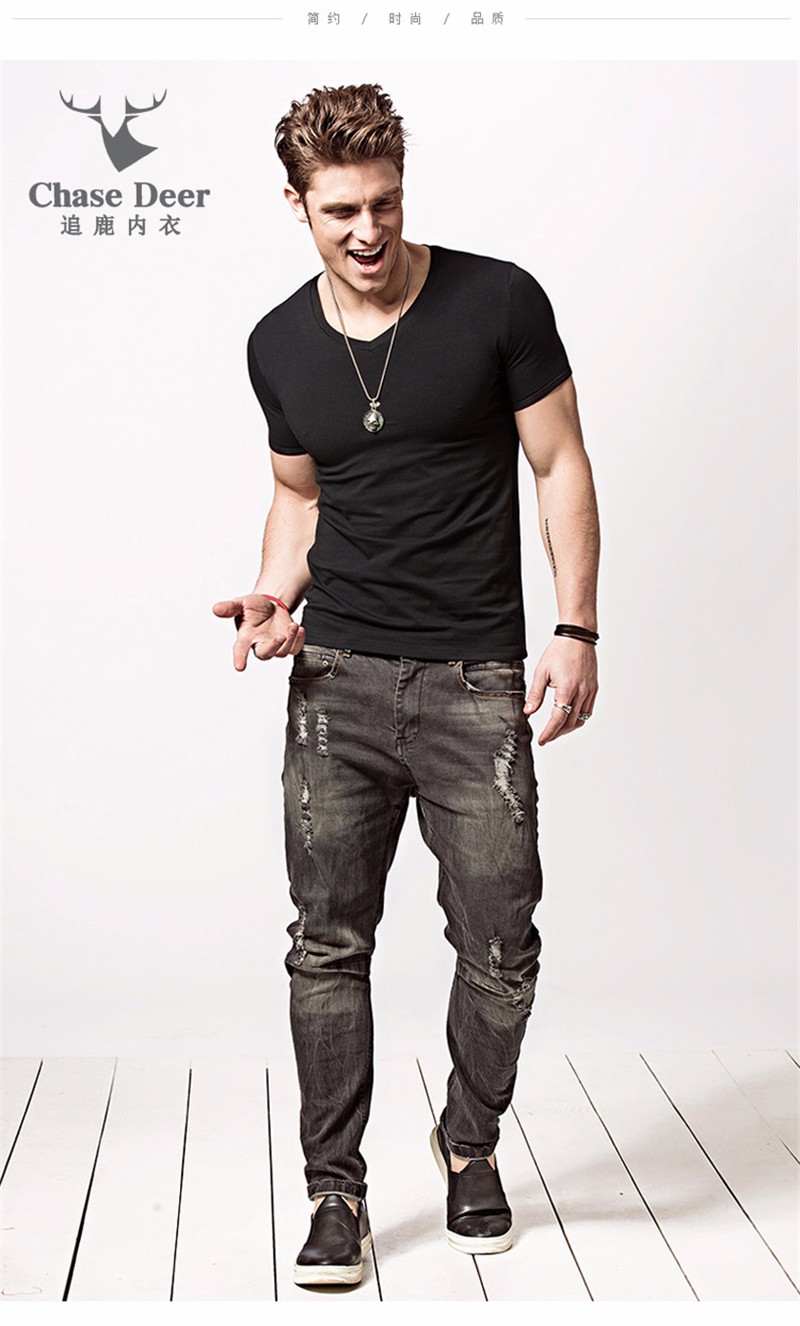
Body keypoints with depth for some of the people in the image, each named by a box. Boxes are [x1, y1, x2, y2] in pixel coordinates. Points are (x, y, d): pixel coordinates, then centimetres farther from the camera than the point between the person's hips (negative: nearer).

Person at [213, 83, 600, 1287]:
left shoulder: (498, 303, -4)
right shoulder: (278, 345, 7)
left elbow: (561, 467, 0)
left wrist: (577, 629, -7)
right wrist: (275, 593, 1)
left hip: (475, 682, -2)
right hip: (336, 679, 3)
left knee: (500, 944, 1)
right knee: (328, 943, 3)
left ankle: (470, 1146, 27)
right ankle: (336, 1191, 16)